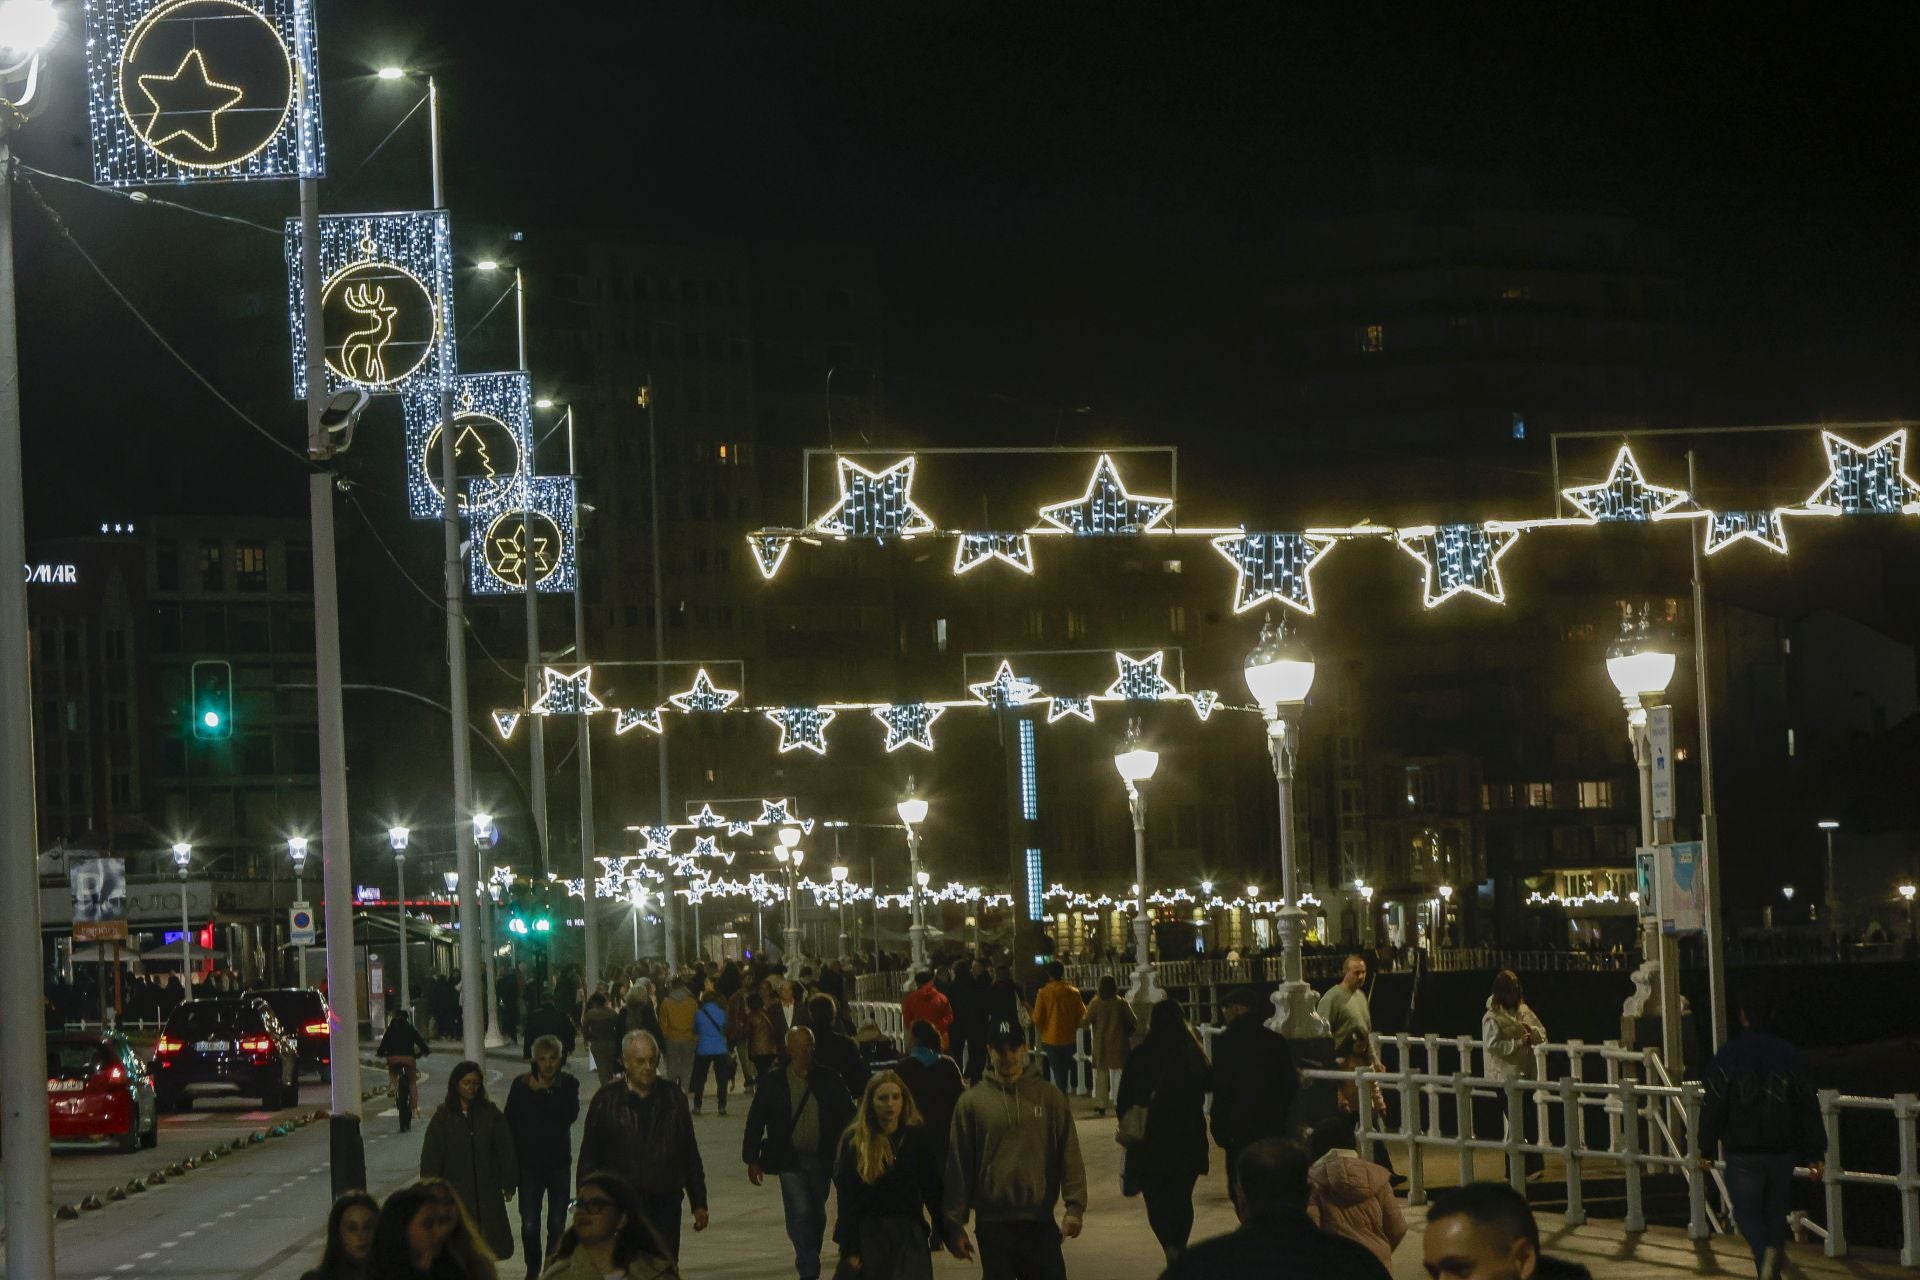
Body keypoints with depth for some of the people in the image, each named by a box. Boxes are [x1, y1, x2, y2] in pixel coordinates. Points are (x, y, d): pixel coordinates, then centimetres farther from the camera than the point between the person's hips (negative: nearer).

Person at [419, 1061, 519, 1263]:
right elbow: (431, 1156, 1)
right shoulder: (443, 1117, 0)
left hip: (487, 1191, 1)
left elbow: (505, 1150, 5)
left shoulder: (490, 1114, 3)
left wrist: (508, 1184, 4)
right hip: (455, 1191, -1)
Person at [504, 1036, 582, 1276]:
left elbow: (570, 1115, -18)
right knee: (529, 1225, 0)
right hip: (529, 1164, 0)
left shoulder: (568, 1084, -2)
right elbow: (510, 1124, -1)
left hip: (559, 1163, 0)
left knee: (557, 1225, 1)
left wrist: (542, 1092, -18)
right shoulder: (521, 1085, -4)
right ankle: (533, 1269, 19)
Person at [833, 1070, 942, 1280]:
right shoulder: (855, 1141, -5)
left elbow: (933, 1191, 3)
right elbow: (846, 1199, -4)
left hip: (910, 1233, 0)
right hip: (871, 1236, 0)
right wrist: (849, 1248, -6)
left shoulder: (917, 1137, -2)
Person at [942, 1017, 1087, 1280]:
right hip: (993, 1223, 0)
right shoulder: (972, 1101, 1)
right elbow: (958, 1165, 2)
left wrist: (1075, 1206, -8)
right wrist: (954, 1224, 0)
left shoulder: (1049, 1097, 3)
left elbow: (1069, 1156, 2)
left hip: (1040, 1221, 1)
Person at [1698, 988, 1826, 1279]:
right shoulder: (1791, 1056, 2)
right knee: (1775, 1210, 17)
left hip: (1743, 1153, -3)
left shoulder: (1727, 1057, -7)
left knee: (1746, 1212, 3)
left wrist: (1706, 1149, 5)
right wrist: (1815, 1154, 5)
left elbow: (1713, 1108, -6)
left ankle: (1765, 1251, -24)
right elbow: (1809, 1108, 2)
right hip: (1783, 1151, 3)